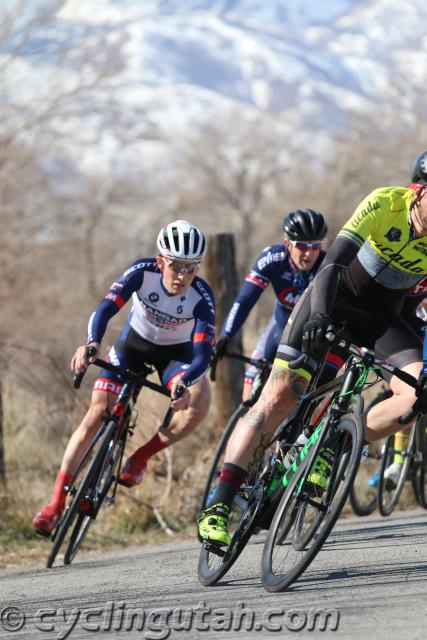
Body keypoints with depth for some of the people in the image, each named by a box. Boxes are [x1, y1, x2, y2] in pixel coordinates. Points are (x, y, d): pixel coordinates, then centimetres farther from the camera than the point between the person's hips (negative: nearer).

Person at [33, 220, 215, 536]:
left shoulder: (202, 296, -30)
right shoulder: (142, 272, -28)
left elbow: (203, 353, -36)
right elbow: (106, 309, -36)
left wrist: (184, 383, -56)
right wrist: (91, 343, -57)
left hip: (176, 352, 0)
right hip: (134, 341, 0)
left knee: (200, 403, -29)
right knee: (97, 415, -11)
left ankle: (141, 457, -5)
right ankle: (56, 503, -6)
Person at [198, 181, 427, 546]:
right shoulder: (386, 202, -24)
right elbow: (333, 262, -31)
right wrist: (319, 315, -49)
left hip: (381, 318, 3)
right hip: (333, 297, -3)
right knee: (278, 398, -15)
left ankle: (330, 451, -10)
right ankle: (219, 508, -13)